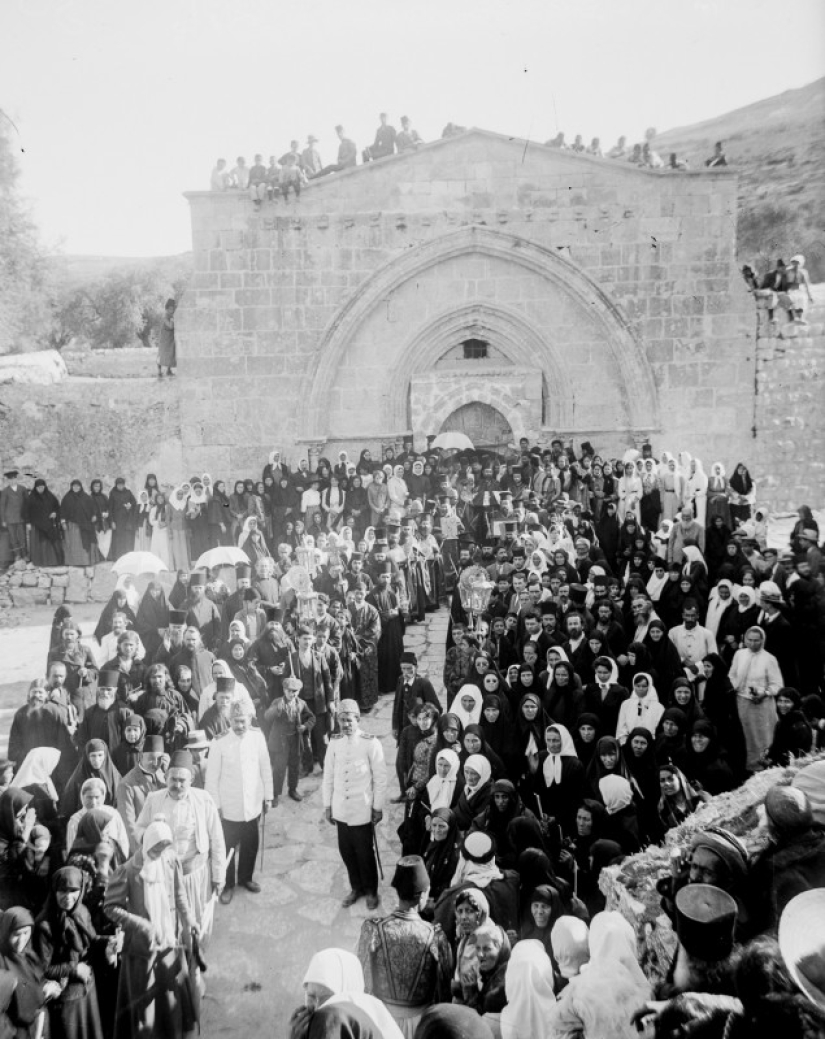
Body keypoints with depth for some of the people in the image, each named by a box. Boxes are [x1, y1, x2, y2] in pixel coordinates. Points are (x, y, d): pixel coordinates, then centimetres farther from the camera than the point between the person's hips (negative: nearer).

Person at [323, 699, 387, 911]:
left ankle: (371, 891, 29)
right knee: (346, 850, 14)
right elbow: (328, 775, 5)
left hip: (362, 810, -4)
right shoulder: (334, 742, -2)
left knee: (364, 852, 7)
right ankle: (356, 887, 35)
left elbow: (380, 778, -8)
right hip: (341, 809, 4)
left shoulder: (370, 743, -13)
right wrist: (327, 805, 7)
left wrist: (378, 807, -5)